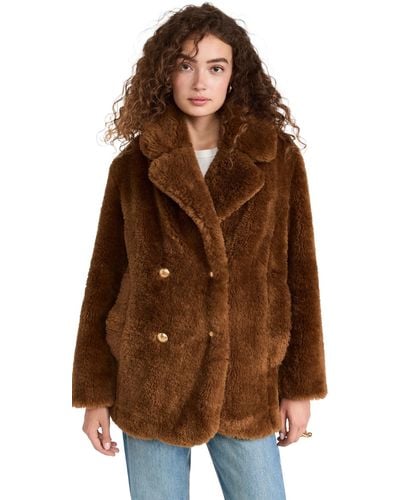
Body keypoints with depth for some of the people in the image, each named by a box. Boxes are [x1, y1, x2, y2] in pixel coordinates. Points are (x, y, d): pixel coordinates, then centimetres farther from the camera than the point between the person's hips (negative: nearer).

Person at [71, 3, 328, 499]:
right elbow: (104, 280, 2)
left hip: (246, 388, 0)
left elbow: (298, 275, 1)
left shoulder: (278, 159, -2)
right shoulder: (133, 166, -1)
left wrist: (301, 386, 1)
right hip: (149, 386, 1)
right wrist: (94, 393, 2)